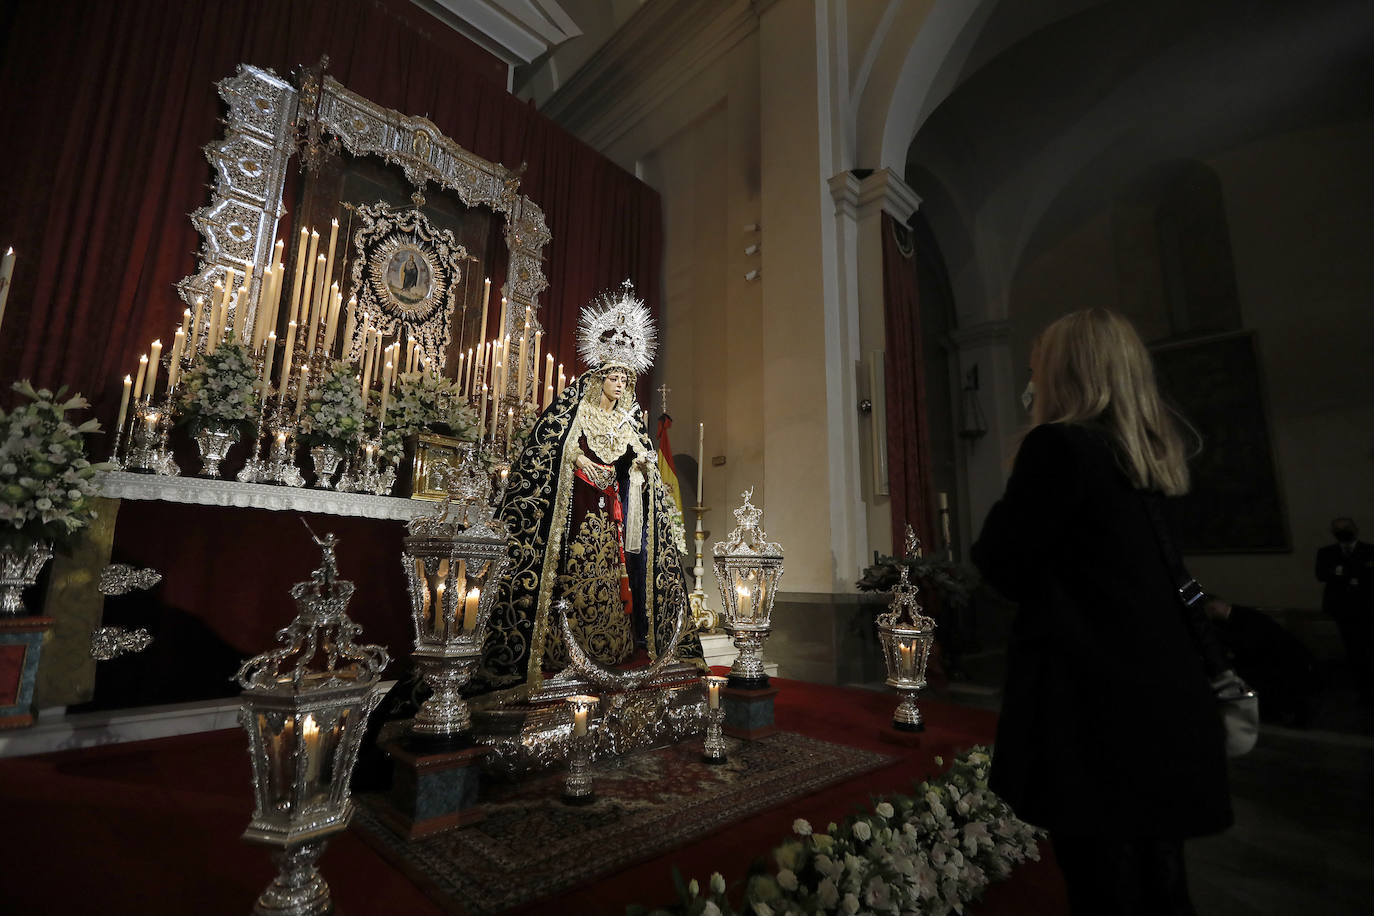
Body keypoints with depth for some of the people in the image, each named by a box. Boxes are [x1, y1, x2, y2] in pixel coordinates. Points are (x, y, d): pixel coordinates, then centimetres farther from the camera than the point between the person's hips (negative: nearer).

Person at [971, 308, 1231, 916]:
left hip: (1093, 708, -9)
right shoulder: (1157, 455, 10)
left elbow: (1003, 566, -14)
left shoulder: (1058, 445, -16)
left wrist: (1017, 491, 1)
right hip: (1168, 703, 9)